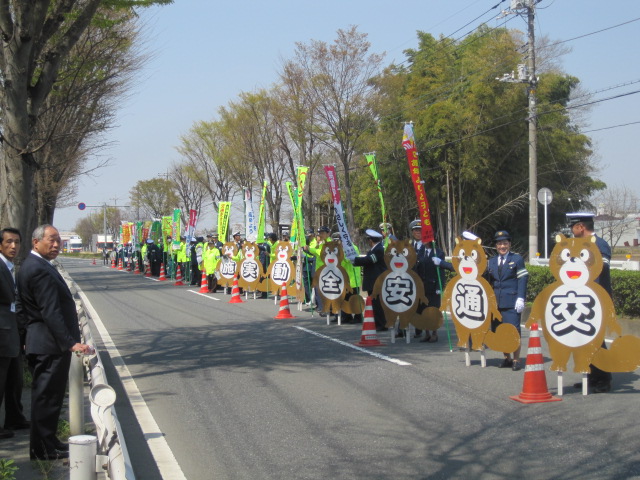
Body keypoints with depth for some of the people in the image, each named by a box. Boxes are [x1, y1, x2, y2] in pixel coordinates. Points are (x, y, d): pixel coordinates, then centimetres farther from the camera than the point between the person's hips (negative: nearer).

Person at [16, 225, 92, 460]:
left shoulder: (32, 266, 15)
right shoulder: (40, 270, -19)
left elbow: (22, 311, 21)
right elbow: (51, 312, -25)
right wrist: (71, 342, -26)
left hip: (41, 344, 10)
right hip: (50, 345, -10)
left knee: (44, 395, 16)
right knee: (47, 395, -4)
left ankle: (46, 443, 25)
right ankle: (44, 449, 3)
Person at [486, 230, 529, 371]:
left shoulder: (517, 259, 4)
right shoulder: (491, 261, 17)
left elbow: (522, 280, -3)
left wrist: (520, 298, -13)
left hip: (512, 302, -5)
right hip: (496, 302, 5)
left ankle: (516, 360, 0)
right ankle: (506, 358, 17)